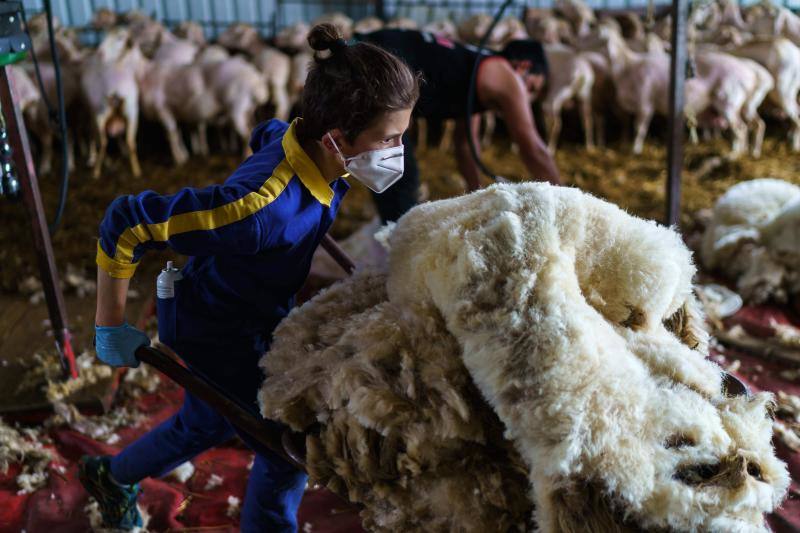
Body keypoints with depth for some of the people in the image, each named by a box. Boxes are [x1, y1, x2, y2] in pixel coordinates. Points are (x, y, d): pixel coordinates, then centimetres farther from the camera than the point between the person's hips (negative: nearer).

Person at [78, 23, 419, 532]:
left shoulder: (299, 140, -19)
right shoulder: (265, 206, -43)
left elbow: (265, 135, 8)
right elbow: (126, 224, -36)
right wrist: (112, 328, -23)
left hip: (255, 315, 8)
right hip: (215, 337, -8)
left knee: (208, 425, 31)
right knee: (288, 456, 7)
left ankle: (111, 475, 59)